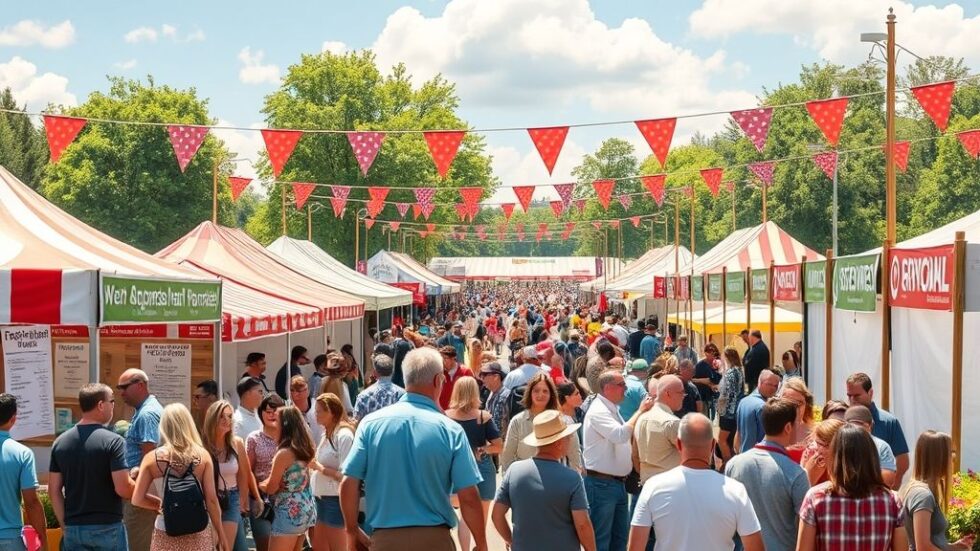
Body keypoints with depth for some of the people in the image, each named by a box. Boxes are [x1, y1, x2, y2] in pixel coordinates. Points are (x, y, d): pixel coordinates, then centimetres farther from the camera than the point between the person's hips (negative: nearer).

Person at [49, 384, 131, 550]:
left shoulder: (61, 442, 5)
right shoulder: (113, 441, -13)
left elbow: (54, 490, 7)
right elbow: (123, 488, -18)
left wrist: (65, 525, 13)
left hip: (73, 529, 5)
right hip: (107, 527, -5)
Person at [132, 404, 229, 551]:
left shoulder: (152, 458, -4)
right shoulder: (202, 455, -4)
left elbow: (137, 499, -2)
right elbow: (211, 499, -5)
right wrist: (221, 534, 3)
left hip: (166, 534, 0)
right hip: (198, 532, 0)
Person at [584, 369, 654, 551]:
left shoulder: (612, 410, 14)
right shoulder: (598, 411, -16)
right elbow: (621, 435, -29)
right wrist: (640, 411, -21)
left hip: (618, 483, 10)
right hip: (601, 483, -10)